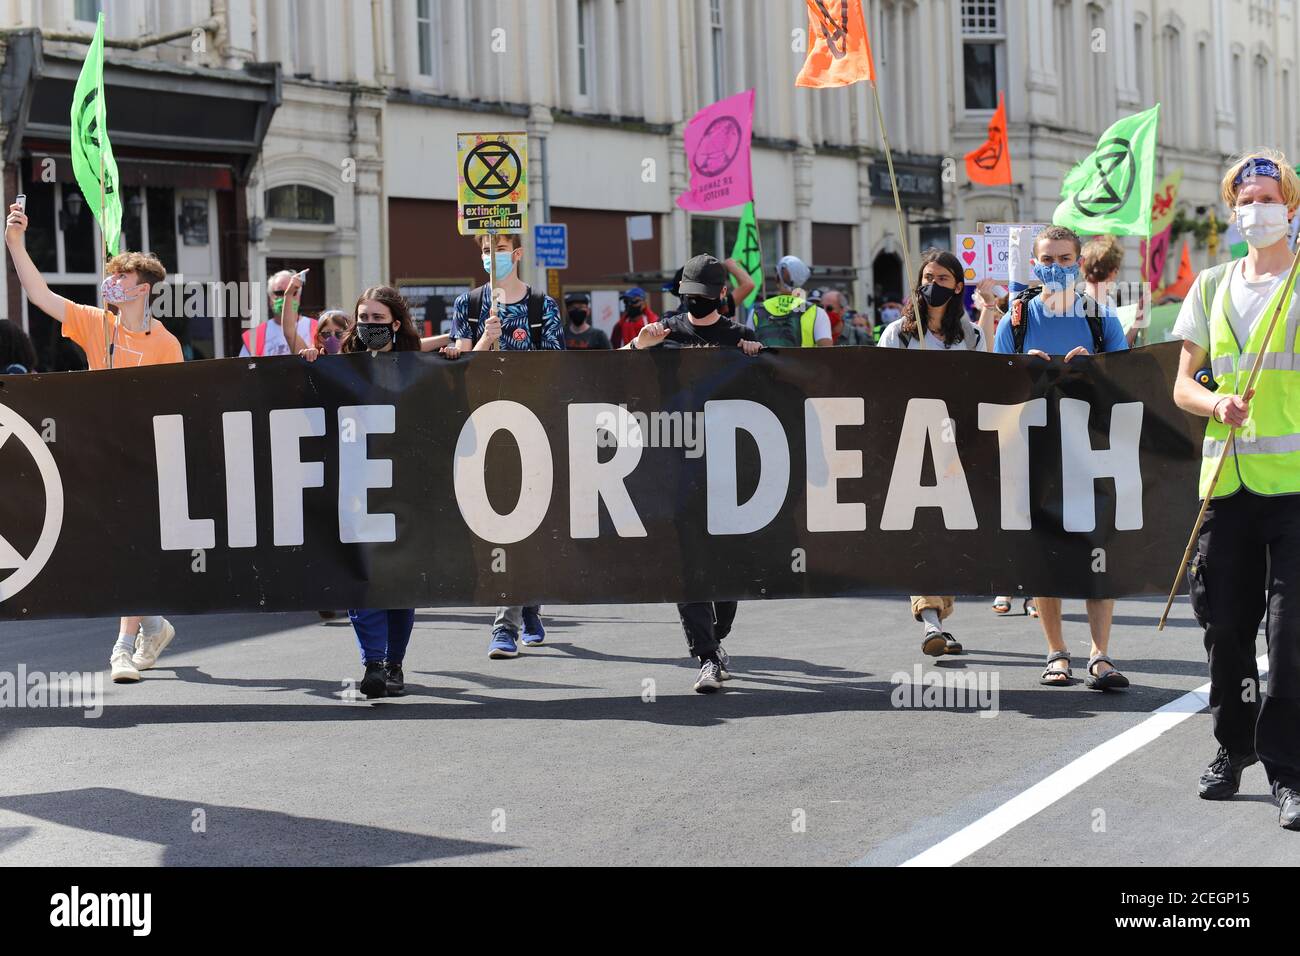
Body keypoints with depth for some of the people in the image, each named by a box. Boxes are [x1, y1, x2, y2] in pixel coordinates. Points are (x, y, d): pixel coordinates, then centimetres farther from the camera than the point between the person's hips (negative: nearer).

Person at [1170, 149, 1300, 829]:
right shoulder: (1212, 288, 14)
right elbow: (1183, 385, 13)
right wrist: (1217, 404, -7)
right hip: (1226, 478, 4)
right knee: (1224, 620, 9)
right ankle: (1233, 745, 26)